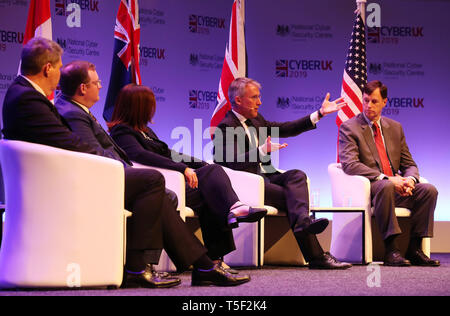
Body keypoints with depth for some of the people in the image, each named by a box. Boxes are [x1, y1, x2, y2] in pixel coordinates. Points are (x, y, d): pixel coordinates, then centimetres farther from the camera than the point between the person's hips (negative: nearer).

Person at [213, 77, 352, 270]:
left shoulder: (256, 120, 21)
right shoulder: (226, 126, -8)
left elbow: (286, 129, 21)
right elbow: (233, 163, -20)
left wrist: (320, 113, 17)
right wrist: (262, 150, -34)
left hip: (265, 178, 8)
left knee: (297, 175, -22)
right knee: (291, 195, -25)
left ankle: (302, 221, -50)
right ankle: (316, 257, -32)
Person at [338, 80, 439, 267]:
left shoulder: (395, 128, 19)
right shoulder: (348, 128, 2)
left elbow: (409, 164, 18)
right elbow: (350, 164, -13)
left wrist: (409, 179, -9)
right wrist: (384, 178, -23)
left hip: (397, 188, 6)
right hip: (368, 188, -5)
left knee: (429, 190, -20)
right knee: (386, 186, -38)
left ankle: (414, 249, -16)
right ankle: (391, 251, -37)